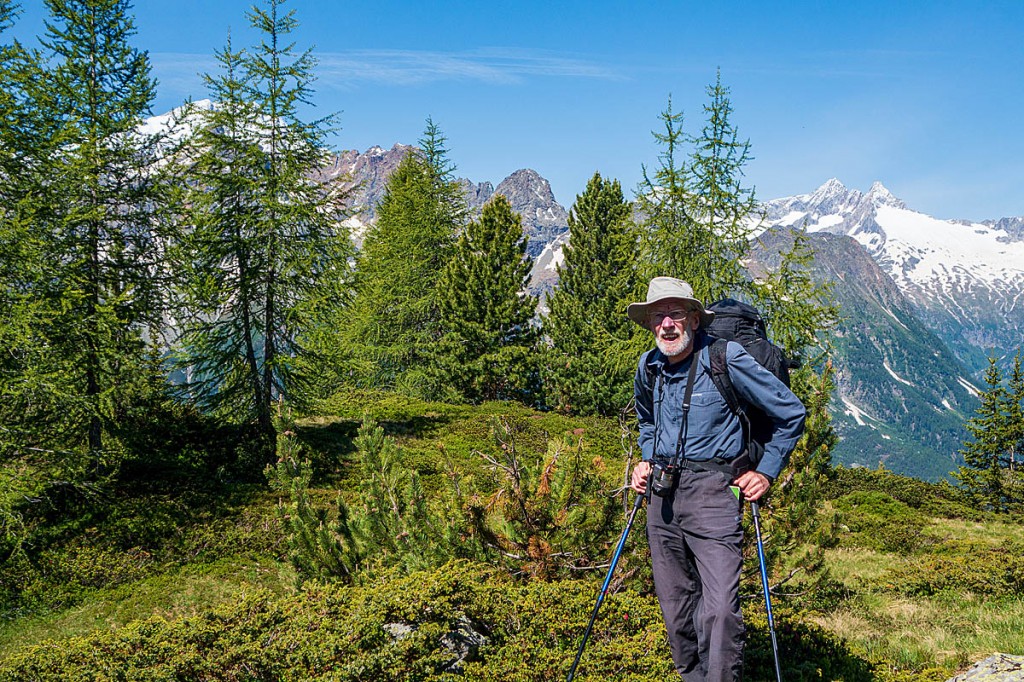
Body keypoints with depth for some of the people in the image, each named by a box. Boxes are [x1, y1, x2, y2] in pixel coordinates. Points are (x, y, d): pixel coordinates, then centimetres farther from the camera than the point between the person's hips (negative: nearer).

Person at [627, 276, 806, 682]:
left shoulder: (727, 359, -11)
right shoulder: (648, 368, 7)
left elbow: (791, 413, -2)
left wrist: (767, 472, -3)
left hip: (711, 492, -5)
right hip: (662, 495, 6)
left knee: (720, 607, -16)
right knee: (675, 603, 12)